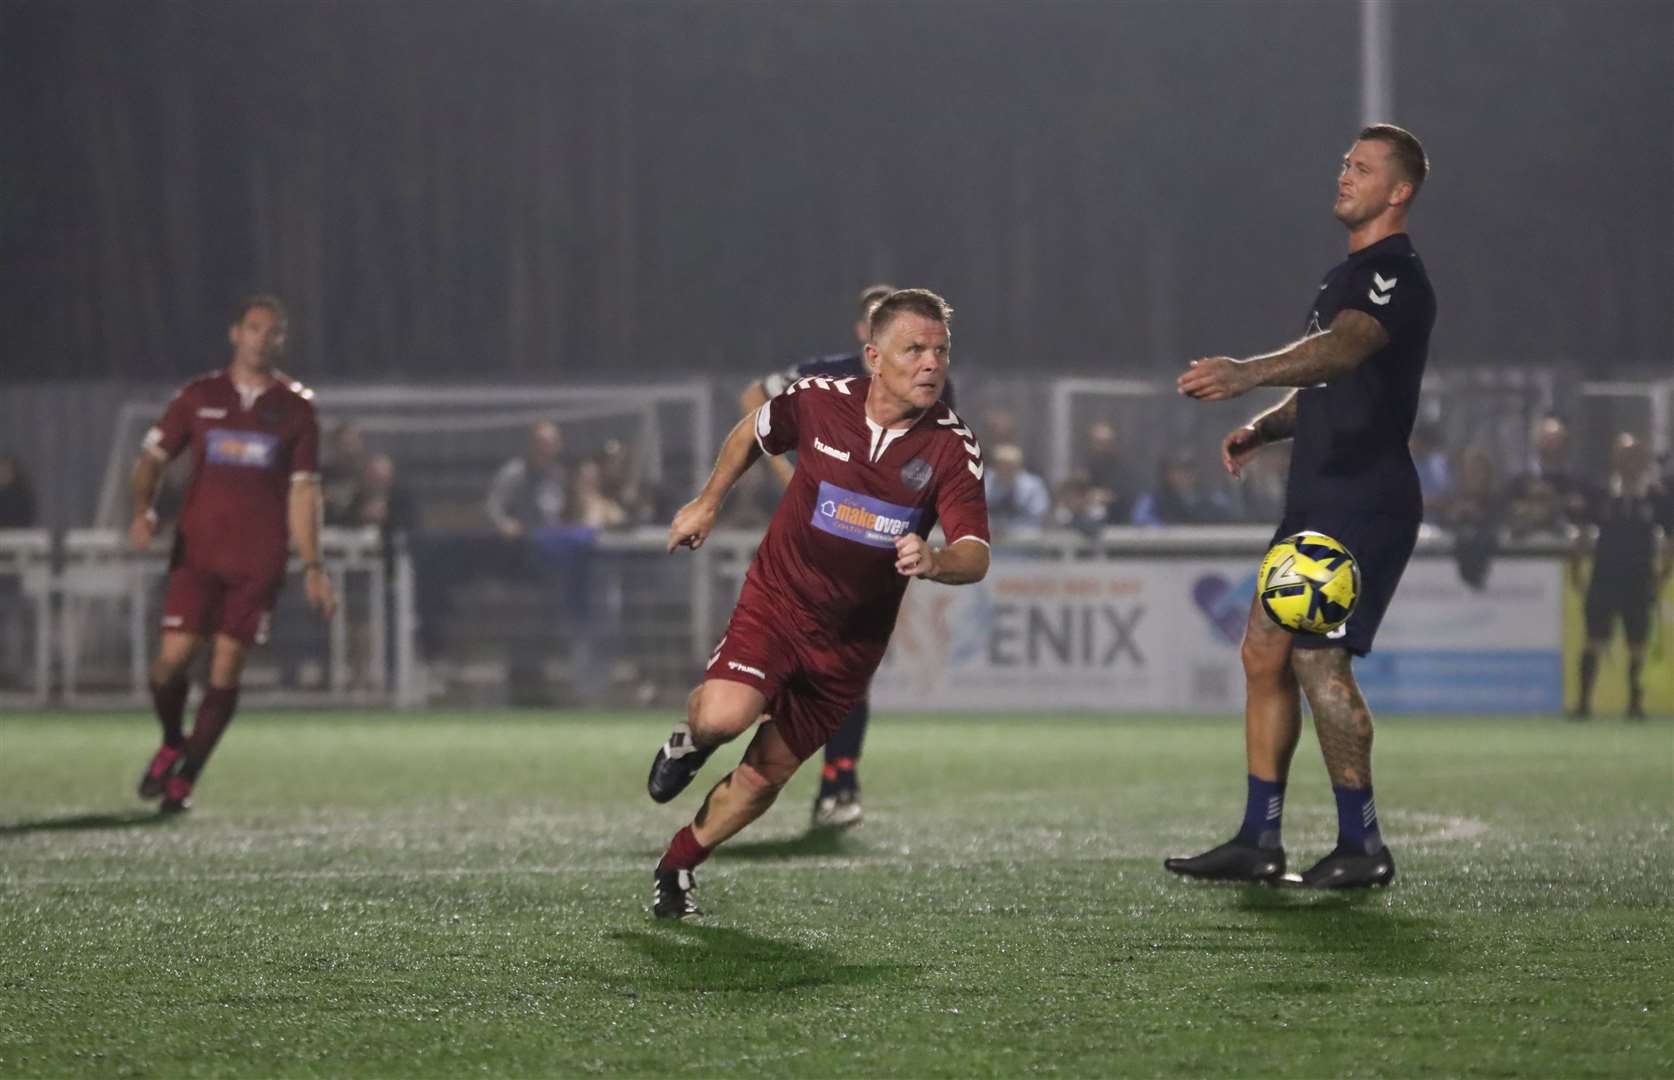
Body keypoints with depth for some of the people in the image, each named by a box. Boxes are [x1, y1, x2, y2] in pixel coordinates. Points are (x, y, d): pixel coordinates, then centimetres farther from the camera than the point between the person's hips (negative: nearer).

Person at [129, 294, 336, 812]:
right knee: (173, 657, -10)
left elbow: (302, 493, 6)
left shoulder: (296, 408, 6)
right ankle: (171, 742, 20)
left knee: (226, 671, -4)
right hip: (197, 551, 0)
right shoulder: (198, 397, 6)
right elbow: (152, 458, 9)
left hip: (258, 561, 0)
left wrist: (312, 566, -2)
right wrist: (143, 511, -10)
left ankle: (183, 780, 6)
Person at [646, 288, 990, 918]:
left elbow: (975, 554, -21)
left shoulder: (952, 447, -15)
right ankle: (691, 739, 11)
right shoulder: (819, 400, -13)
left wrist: (934, 561, -44)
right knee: (725, 715, -27)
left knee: (766, 774, 6)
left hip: (854, 639, 1)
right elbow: (753, 433, 10)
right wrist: (707, 503, 18)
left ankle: (677, 868, 30)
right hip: (777, 600, -1)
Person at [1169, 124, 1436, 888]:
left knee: (1318, 658, -14)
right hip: (1317, 501, 10)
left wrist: (1249, 373, -49)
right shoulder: (1349, 275, 19)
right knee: (1265, 652, 8)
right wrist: (1263, 428, 9)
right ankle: (1258, 842, 13)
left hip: (1365, 503, -10)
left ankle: (1363, 846, -4)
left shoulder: (1394, 276, -13)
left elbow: (1341, 349, -33)